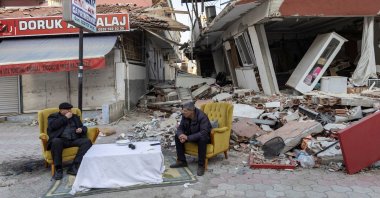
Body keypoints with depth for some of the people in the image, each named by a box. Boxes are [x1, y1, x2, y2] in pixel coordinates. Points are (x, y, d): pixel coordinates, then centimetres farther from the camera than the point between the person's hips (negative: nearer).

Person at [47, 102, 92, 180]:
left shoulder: (75, 117, 26)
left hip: (75, 140, 3)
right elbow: (52, 126, -6)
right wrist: (65, 118, -3)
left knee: (87, 141, -26)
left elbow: (84, 127, 23)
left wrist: (81, 129, -1)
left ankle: (74, 167, -29)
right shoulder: (53, 116, 15)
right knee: (56, 141, -38)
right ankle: (58, 169, -26)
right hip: (61, 140, -3)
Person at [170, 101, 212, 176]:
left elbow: (203, 133, -38)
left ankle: (201, 165, -25)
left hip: (205, 137, -6)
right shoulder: (185, 116, -11)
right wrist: (181, 135, -30)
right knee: (177, 136, -9)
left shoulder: (202, 117, -31)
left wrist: (188, 137, -41)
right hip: (191, 135, 7)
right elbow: (180, 128, -4)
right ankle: (182, 161, -1)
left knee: (202, 139, -39)